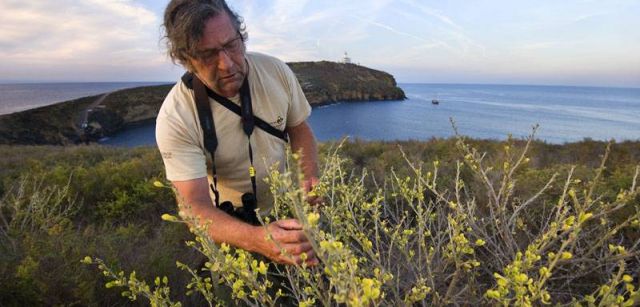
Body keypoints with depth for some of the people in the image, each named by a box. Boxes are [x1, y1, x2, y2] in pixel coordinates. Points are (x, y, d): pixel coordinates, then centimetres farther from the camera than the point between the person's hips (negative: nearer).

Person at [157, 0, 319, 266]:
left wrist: (311, 179, -21)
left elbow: (299, 130, -2)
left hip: (282, 207, 2)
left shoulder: (276, 71, -18)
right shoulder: (175, 118, -29)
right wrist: (258, 240, -52)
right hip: (225, 222, -1)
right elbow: (196, 207, -32)